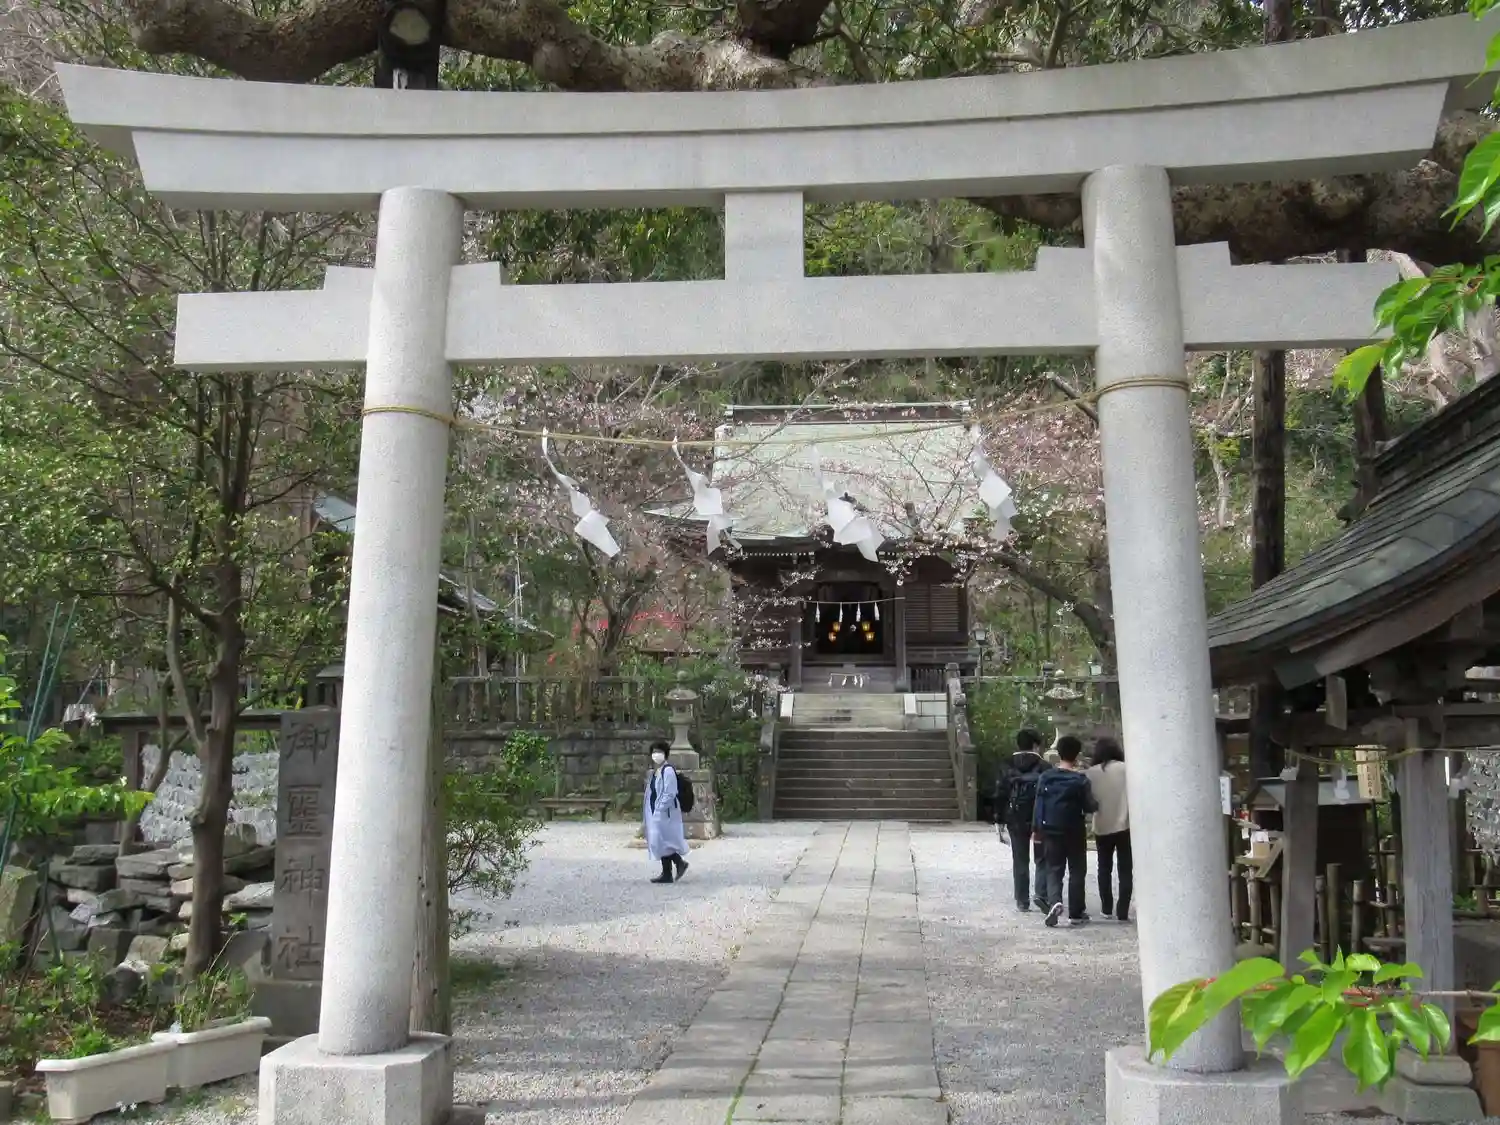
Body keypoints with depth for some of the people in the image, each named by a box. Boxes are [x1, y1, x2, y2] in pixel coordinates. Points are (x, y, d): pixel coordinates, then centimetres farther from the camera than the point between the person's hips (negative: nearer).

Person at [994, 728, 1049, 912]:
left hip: (1016, 820, 2)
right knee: (1043, 859, 8)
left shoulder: (1009, 768, 1)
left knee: (1020, 861, 9)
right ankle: (1042, 894, -8)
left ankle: (1022, 901, 10)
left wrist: (1000, 820, 7)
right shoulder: (1043, 767, -5)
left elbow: (1000, 795, 1)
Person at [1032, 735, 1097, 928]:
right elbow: (1090, 806, -10)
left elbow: (1039, 804, 1)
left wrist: (1037, 828, 9)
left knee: (1054, 869, 9)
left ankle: (1054, 901, -16)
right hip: (1074, 831, -2)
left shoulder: (1045, 777, -1)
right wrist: (1095, 804, 12)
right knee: (1077, 871, 10)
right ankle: (1076, 913, 12)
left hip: (1050, 831, 2)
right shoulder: (1080, 779, -11)